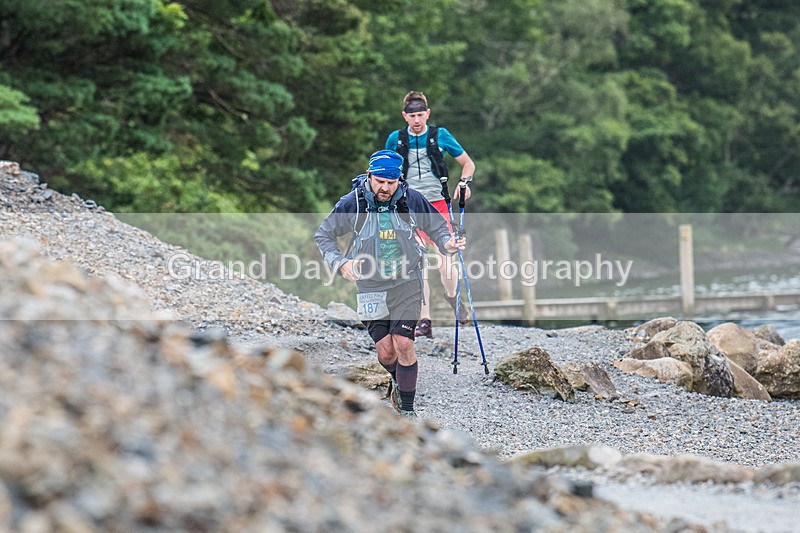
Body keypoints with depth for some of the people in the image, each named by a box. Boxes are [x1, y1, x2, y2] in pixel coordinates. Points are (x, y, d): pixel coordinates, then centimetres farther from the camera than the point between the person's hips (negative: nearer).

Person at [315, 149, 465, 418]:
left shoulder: (411, 200, -7)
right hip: (371, 287, 1)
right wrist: (340, 262, -14)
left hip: (407, 284, -1)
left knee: (403, 344, -13)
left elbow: (437, 227, 7)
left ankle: (407, 409, -1)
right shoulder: (352, 204, -9)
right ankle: (398, 381, 35)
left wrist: (447, 243, -15)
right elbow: (323, 234, 2)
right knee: (386, 352, 0)